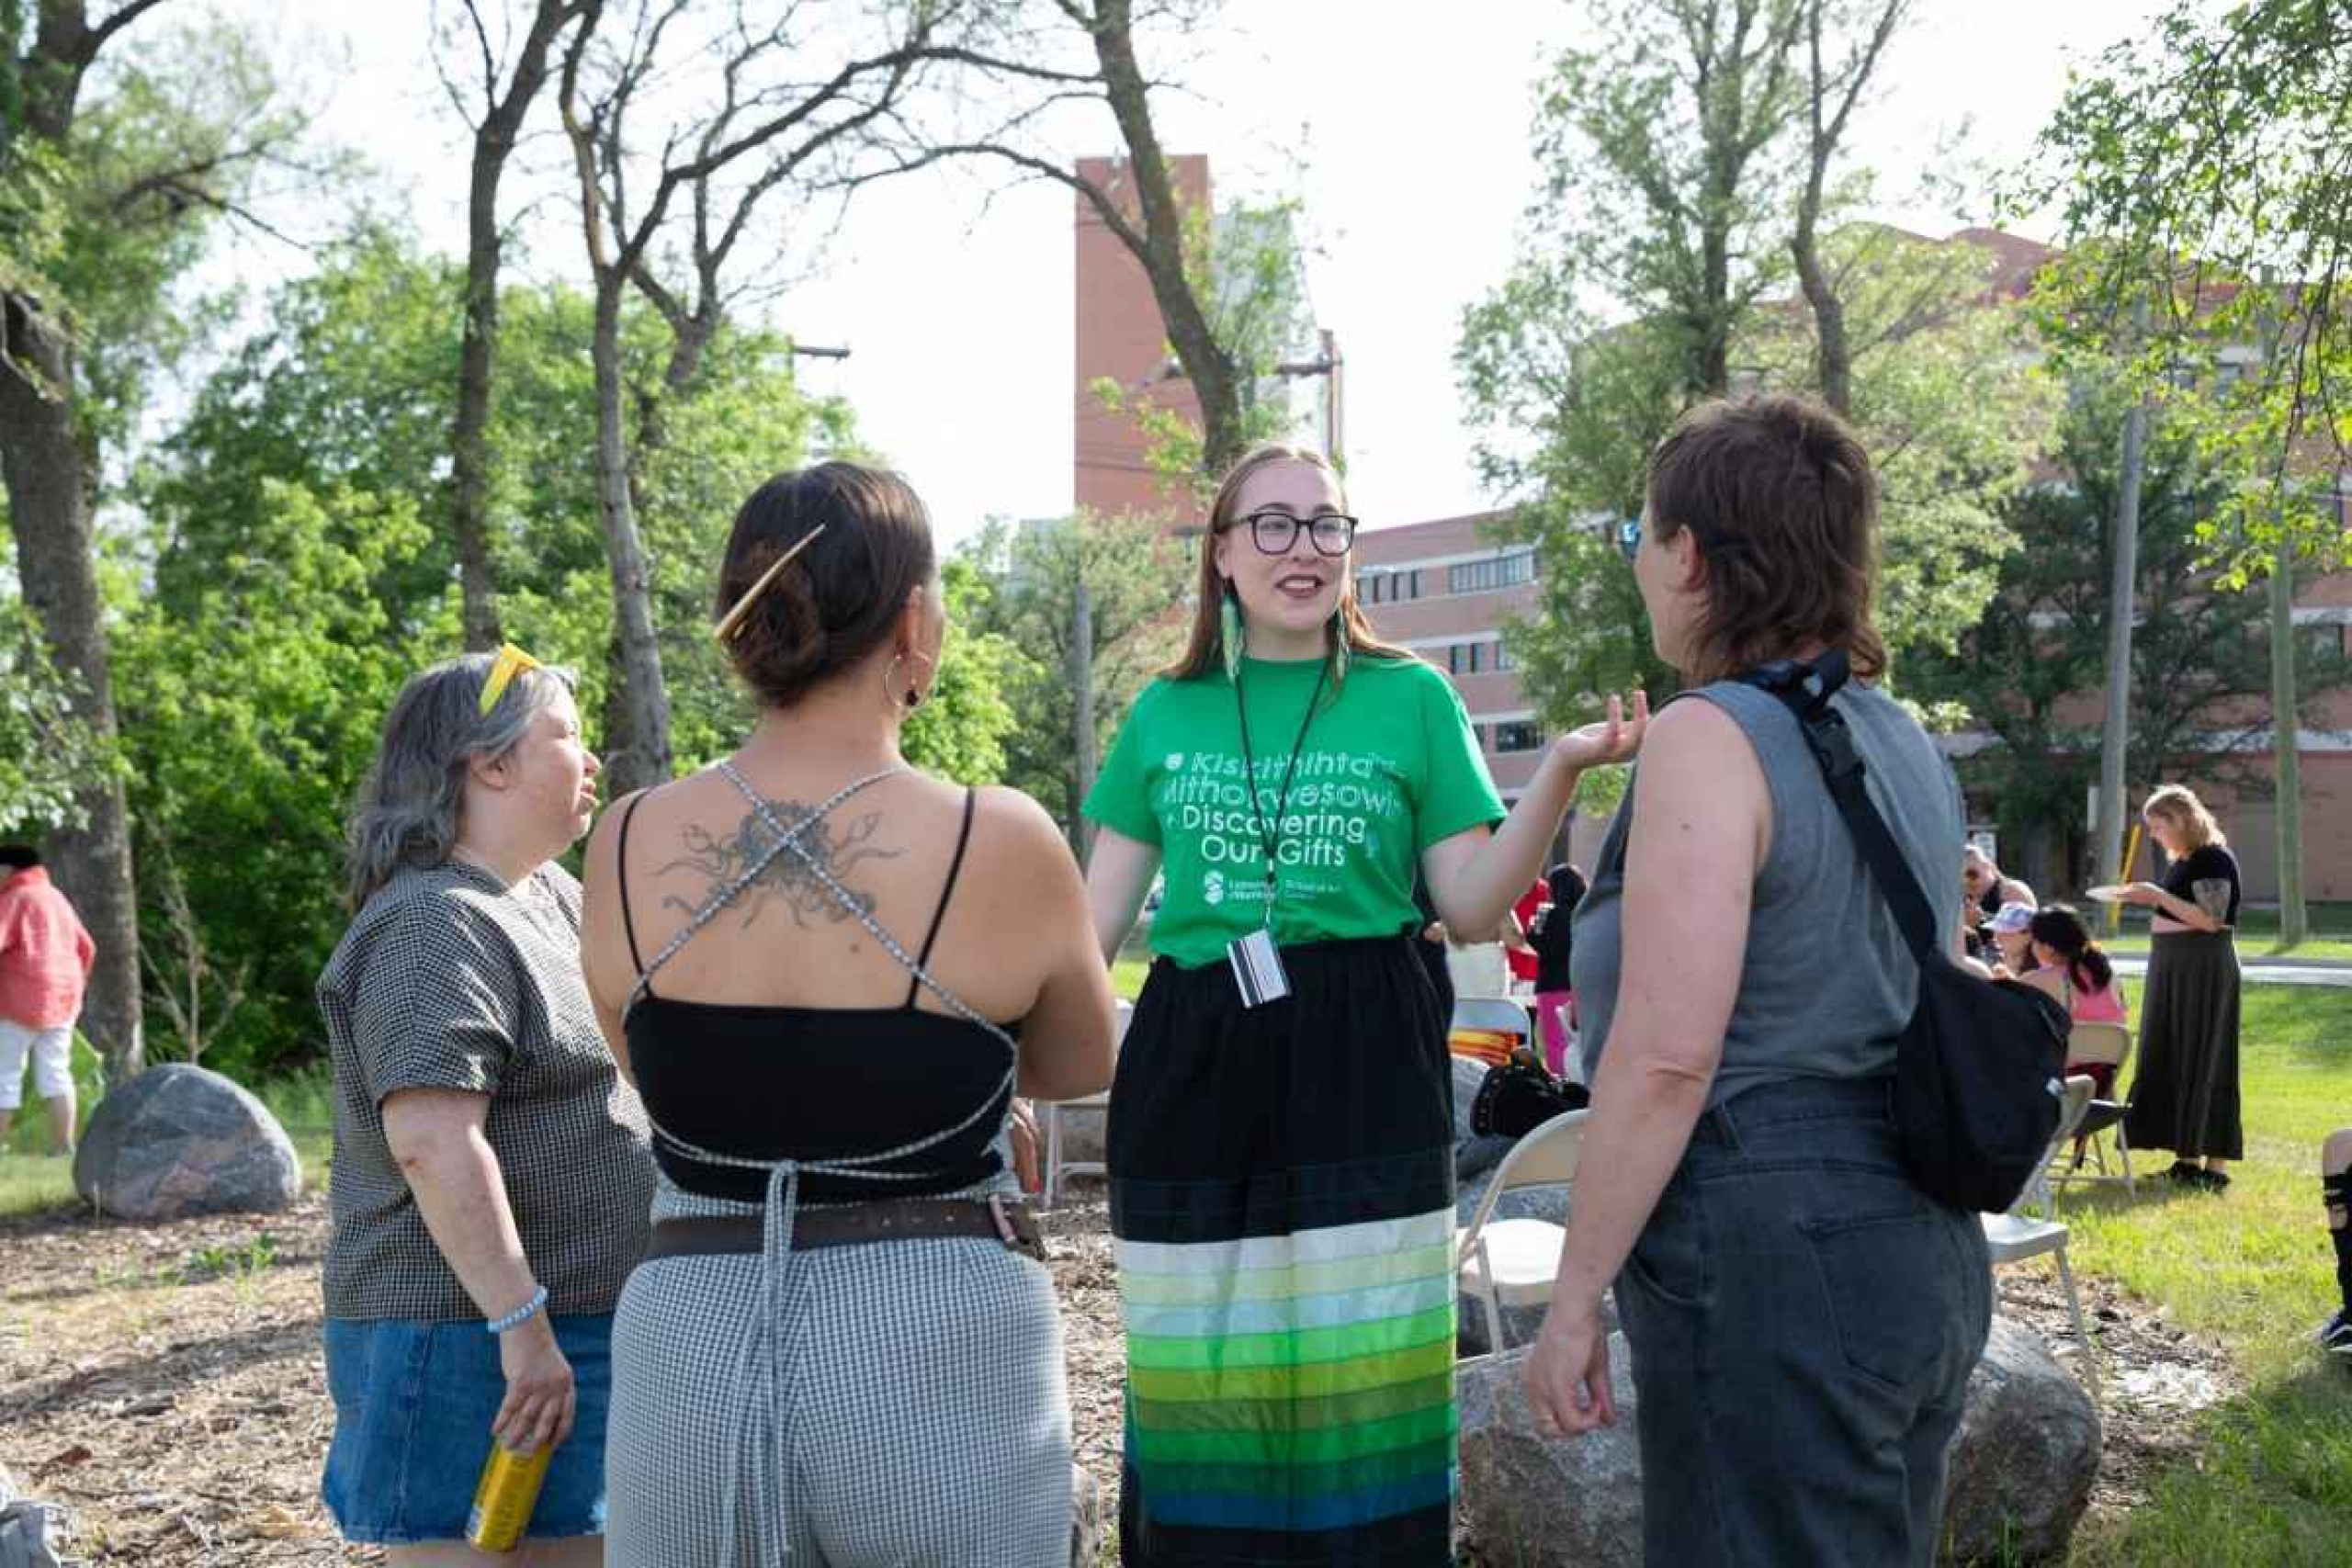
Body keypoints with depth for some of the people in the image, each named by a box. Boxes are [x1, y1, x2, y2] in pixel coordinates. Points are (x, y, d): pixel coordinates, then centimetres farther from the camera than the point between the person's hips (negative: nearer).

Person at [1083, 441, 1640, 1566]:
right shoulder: (1165, 712, 10)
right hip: (1190, 1067, 2)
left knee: (1357, 1383, -1)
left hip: (1361, 1070, -2)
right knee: (1198, 1386, 6)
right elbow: (1094, 918, 12)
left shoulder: (1412, 699, 5)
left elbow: (1472, 908, 1)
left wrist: (1560, 771, -11)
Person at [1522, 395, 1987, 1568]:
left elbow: (1667, 1057, -21)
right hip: (1919, 1246, 9)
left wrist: (1575, 1292, -15)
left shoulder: (1712, 735, -14)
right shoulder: (1904, 744, 12)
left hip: (1770, 1251, -9)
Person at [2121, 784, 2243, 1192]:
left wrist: (2159, 895, -21)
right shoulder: (2179, 862, 15)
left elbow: (2211, 919, -21)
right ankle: (2187, 1157, 15)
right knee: (2170, 1059, 8)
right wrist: (2147, 900, 9)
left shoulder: (2214, 858, -13)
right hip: (2172, 969, 9)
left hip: (2204, 970, -9)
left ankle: (2215, 1165, -1)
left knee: (2203, 1060, -6)